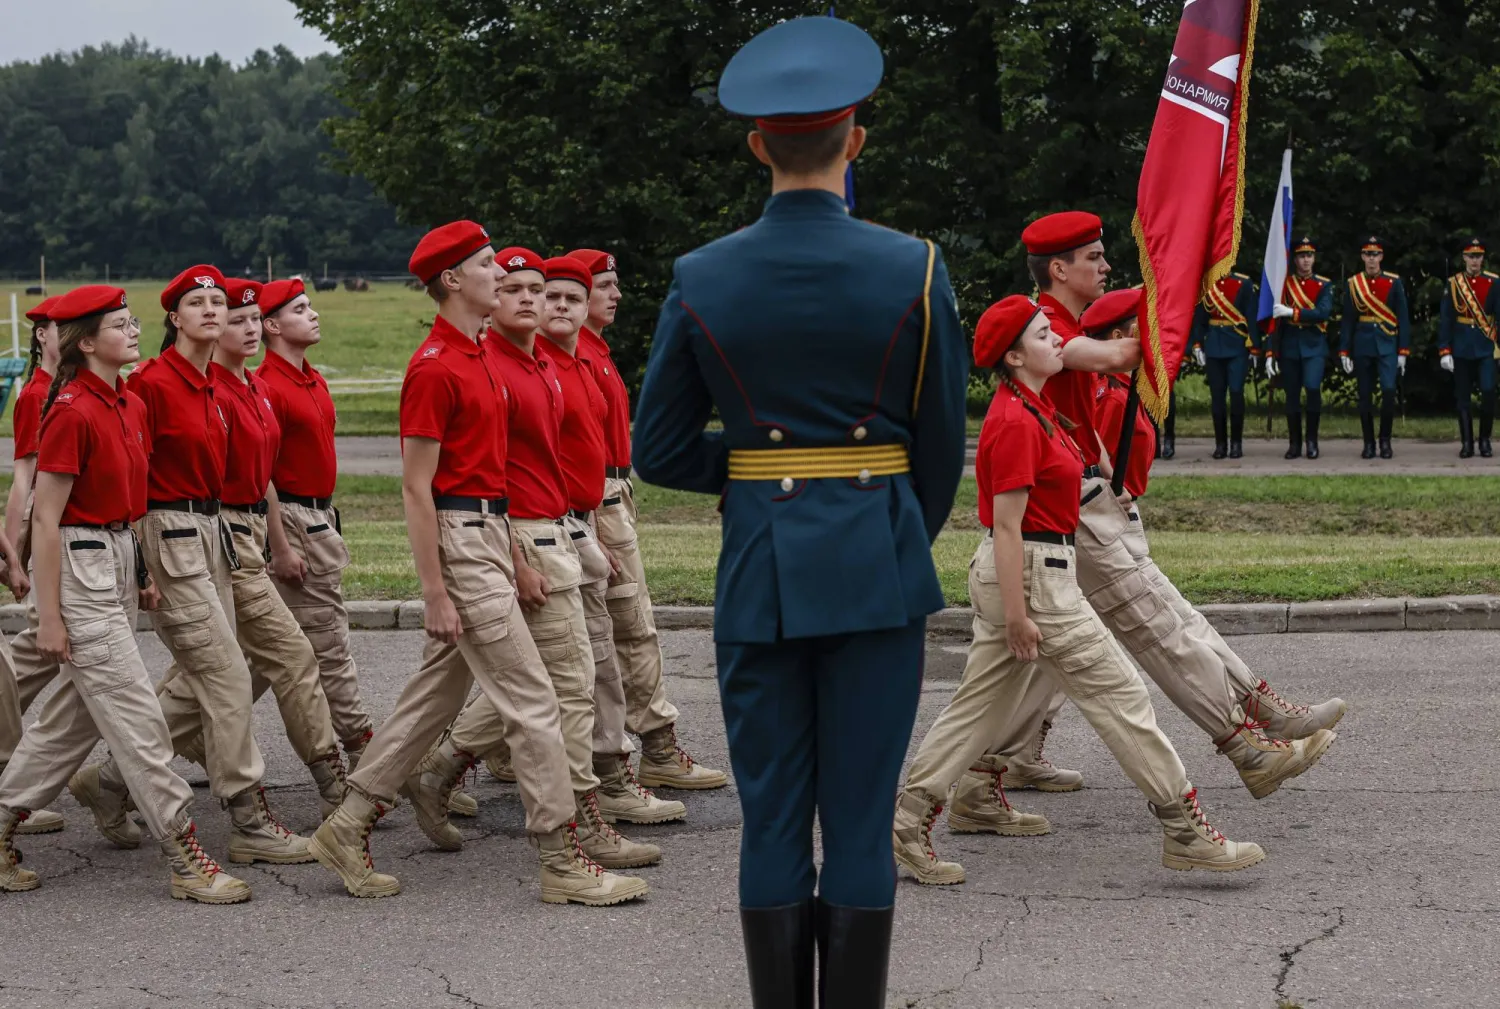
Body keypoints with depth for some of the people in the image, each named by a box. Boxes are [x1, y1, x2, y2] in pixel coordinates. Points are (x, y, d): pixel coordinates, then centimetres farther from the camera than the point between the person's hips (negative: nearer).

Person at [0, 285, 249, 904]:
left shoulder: (131, 408, 10)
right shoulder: (72, 412, -15)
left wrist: (144, 573, 14)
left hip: (120, 560, 9)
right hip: (78, 567, -9)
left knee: (76, 714, 15)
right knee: (136, 717, -6)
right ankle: (185, 859, -2)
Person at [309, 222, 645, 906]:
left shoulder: (478, 357, 14)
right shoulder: (435, 368, -15)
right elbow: (415, 487, -16)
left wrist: (513, 553, 19)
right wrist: (434, 592, -18)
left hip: (487, 534, 10)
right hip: (458, 540, -10)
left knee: (437, 693, 14)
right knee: (531, 698, -7)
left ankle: (348, 829, 21)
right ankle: (562, 863, -2)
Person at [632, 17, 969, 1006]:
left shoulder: (703, 279, -3)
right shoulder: (913, 269, -6)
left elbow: (659, 451, 3)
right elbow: (941, 444, 3)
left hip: (759, 569, 1)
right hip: (879, 566, -1)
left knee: (772, 821, 8)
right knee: (862, 822, 3)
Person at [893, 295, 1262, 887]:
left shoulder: (1033, 409, 13)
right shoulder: (1015, 421, -18)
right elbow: (1007, 524, -20)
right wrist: (1017, 615, -21)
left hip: (1029, 571, 10)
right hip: (1030, 576, -10)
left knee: (985, 701, 13)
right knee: (1119, 693, -6)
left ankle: (908, 822, 16)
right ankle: (1184, 832, -2)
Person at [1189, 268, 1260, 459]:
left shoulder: (1244, 284, -2)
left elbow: (1252, 318, -3)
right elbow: (1199, 318, 9)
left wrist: (1254, 349, -5)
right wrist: (1197, 345, 2)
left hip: (1238, 347, -3)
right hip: (1214, 348, 3)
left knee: (1236, 393, -8)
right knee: (1217, 395, 2)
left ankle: (1236, 442, 2)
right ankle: (1220, 443, 8)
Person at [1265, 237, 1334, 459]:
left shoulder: (1324, 285, 4)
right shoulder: (1283, 284, 6)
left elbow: (1323, 313, -13)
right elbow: (1274, 321, 5)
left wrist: (1292, 312, -21)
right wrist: (1270, 353, -1)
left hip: (1314, 346, -2)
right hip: (1289, 347, 2)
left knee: (1313, 387, -19)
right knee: (1292, 396, 3)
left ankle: (1312, 439, -5)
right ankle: (1294, 443, 12)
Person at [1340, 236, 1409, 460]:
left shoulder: (1394, 283, 2)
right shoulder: (1353, 284, 4)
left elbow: (1402, 319, 2)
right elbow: (1347, 321, 6)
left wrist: (1402, 352, -3)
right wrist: (1344, 352, 0)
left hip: (1387, 345, -1)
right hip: (1363, 346, 1)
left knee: (1389, 390, -15)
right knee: (1365, 397, 3)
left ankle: (1385, 439, -1)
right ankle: (1369, 443, 12)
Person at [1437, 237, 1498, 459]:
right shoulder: (1452, 284, 2)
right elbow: (1444, 320, 1)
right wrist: (1444, 351, -5)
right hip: (1461, 349, 1)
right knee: (1463, 398, 4)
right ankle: (1467, 444, 10)